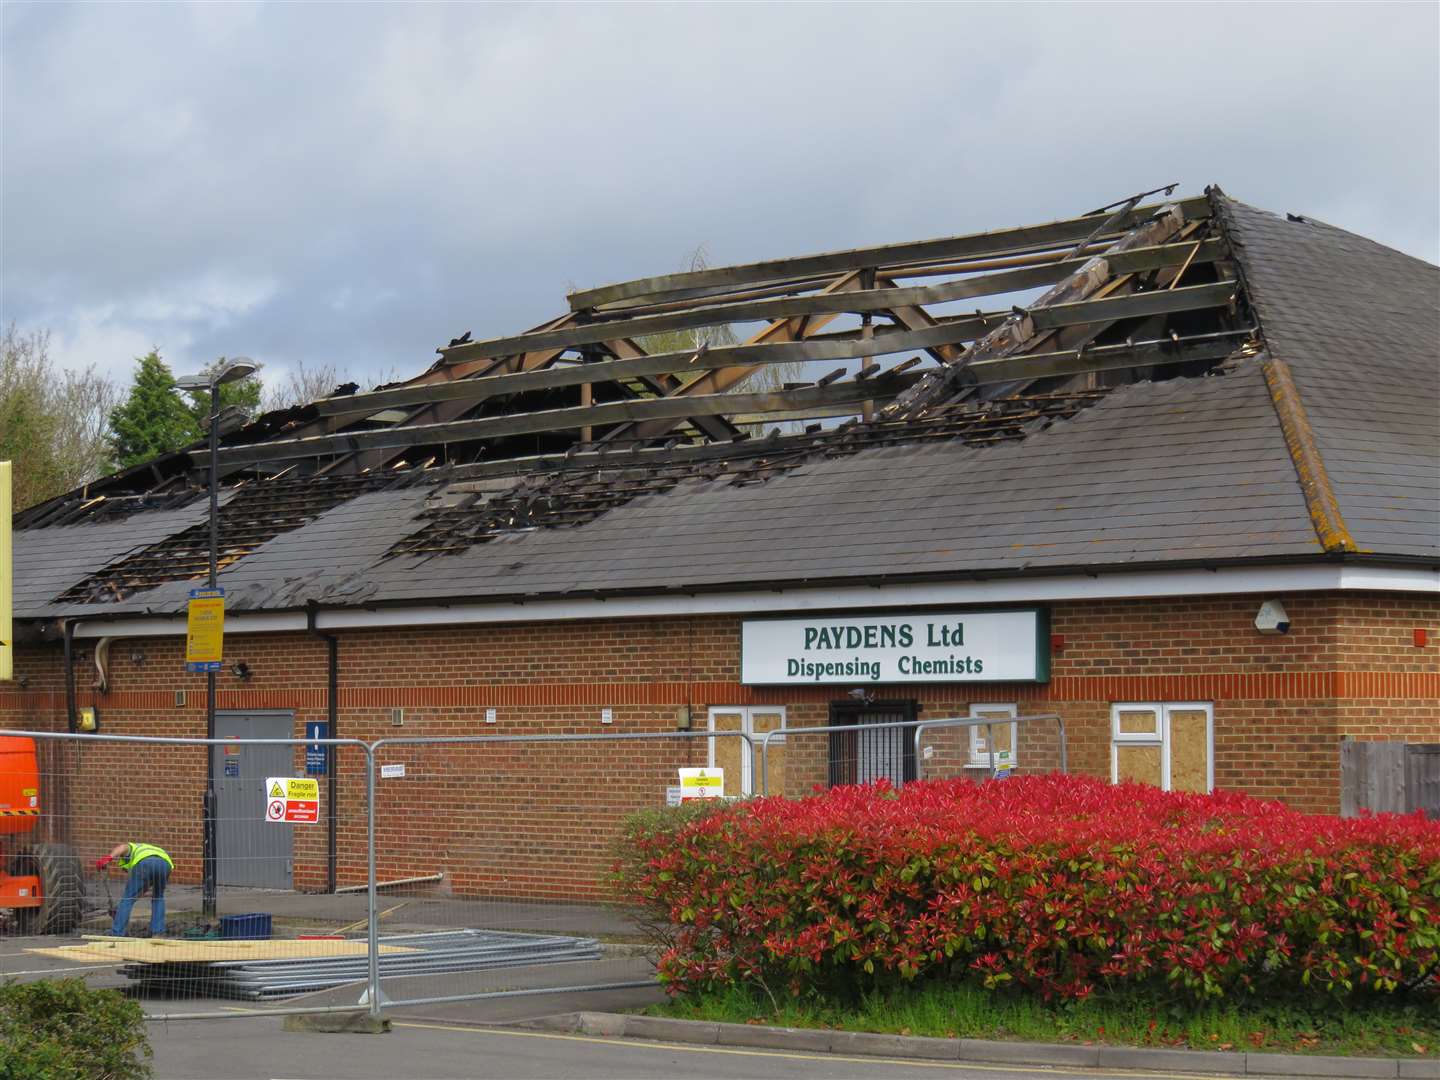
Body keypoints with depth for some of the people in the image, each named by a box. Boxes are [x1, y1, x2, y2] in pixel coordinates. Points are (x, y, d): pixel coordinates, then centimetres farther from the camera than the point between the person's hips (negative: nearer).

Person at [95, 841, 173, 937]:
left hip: (144, 864, -5)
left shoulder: (129, 849, 34)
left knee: (127, 900, 9)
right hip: (165, 864, 5)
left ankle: (117, 935, 7)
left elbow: (122, 847, 5)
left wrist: (109, 857, -11)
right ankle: (156, 934, 22)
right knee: (158, 897, 29)